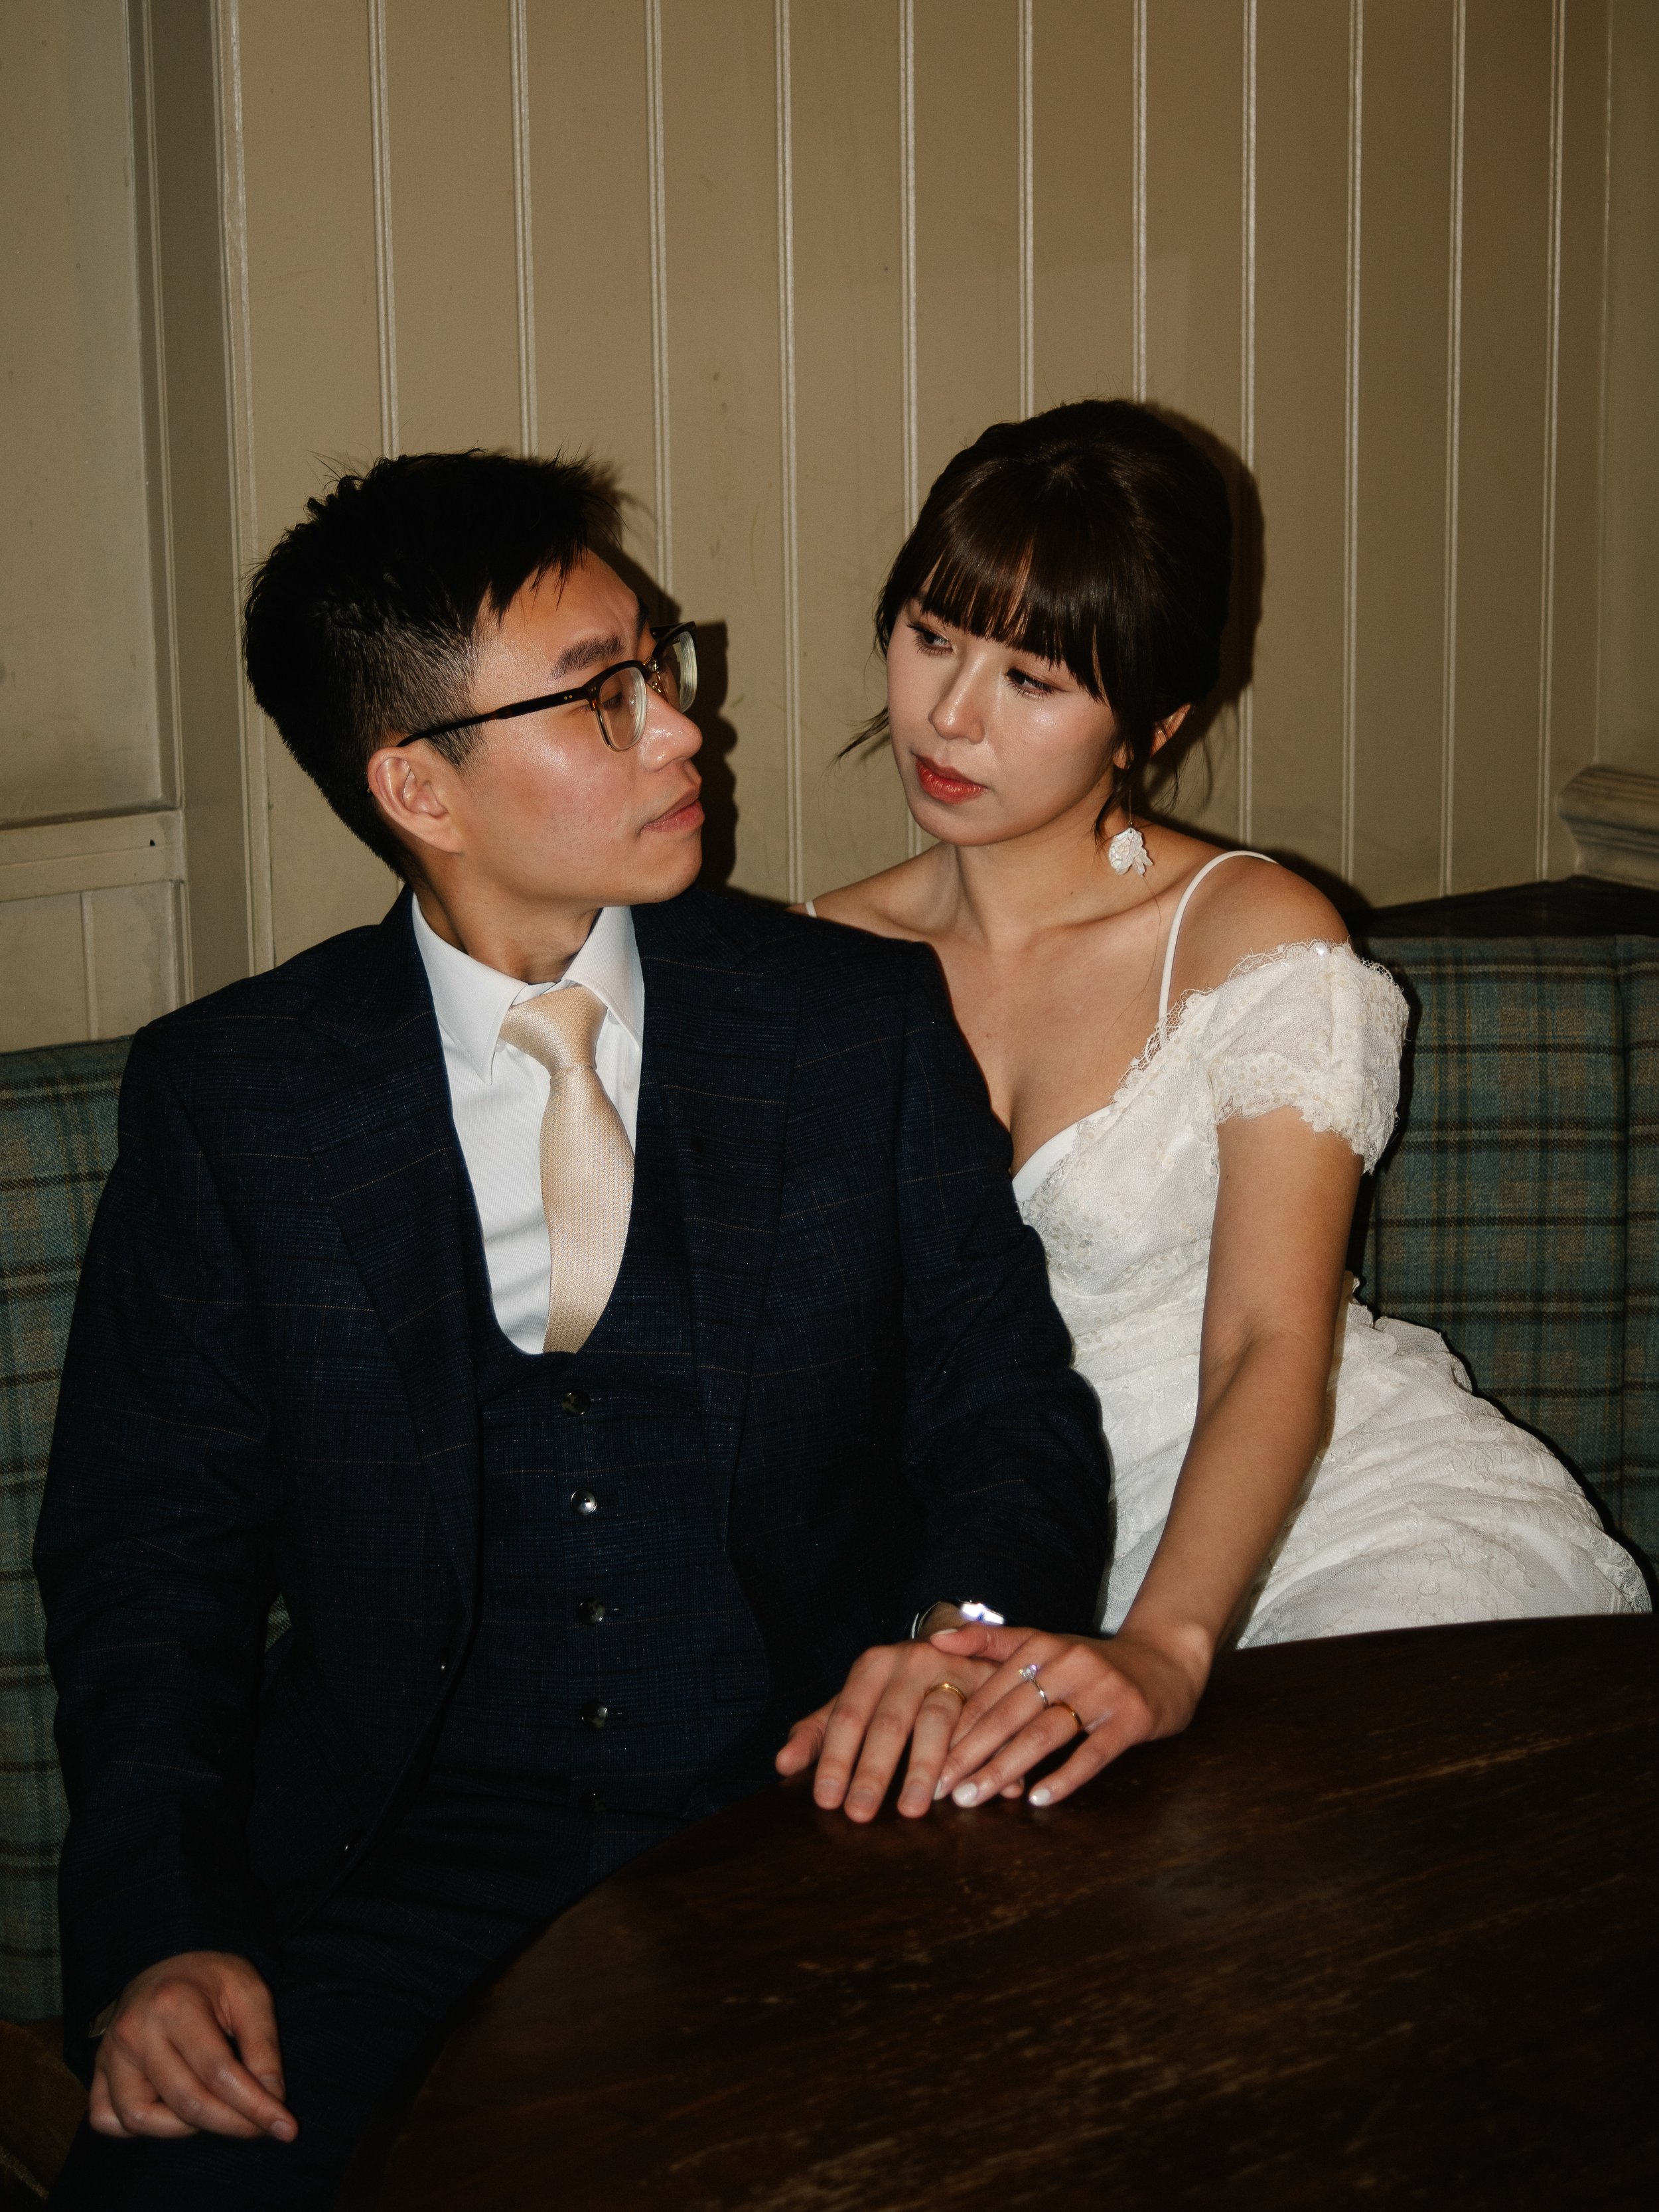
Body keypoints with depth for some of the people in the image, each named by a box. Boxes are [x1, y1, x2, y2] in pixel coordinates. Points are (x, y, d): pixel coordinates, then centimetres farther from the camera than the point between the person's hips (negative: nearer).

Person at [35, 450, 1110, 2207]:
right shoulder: (228, 1095, 4)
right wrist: (157, 1933, -11)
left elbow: (1012, 1410, 7)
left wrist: (967, 1624, -17)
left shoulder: (863, 1024, 6)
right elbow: (148, 1545, 4)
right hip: (405, 1863, 0)